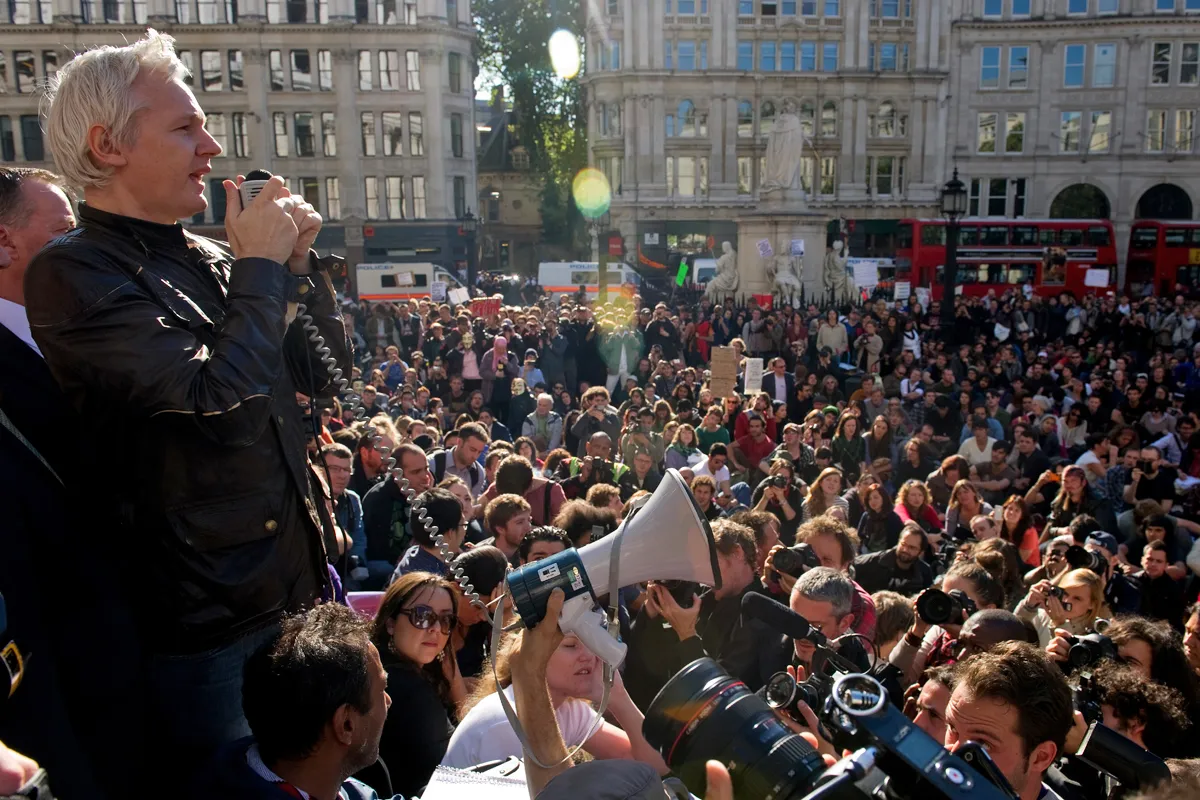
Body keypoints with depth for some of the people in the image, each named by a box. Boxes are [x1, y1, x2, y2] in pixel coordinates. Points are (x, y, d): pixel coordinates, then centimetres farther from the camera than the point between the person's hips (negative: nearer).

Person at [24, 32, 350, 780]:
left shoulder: (209, 260, 6)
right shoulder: (75, 274, -15)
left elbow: (325, 374, 11)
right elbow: (216, 394, -28)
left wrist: (298, 259, -2)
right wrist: (261, 265, -15)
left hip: (296, 592, 7)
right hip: (203, 628, -7)